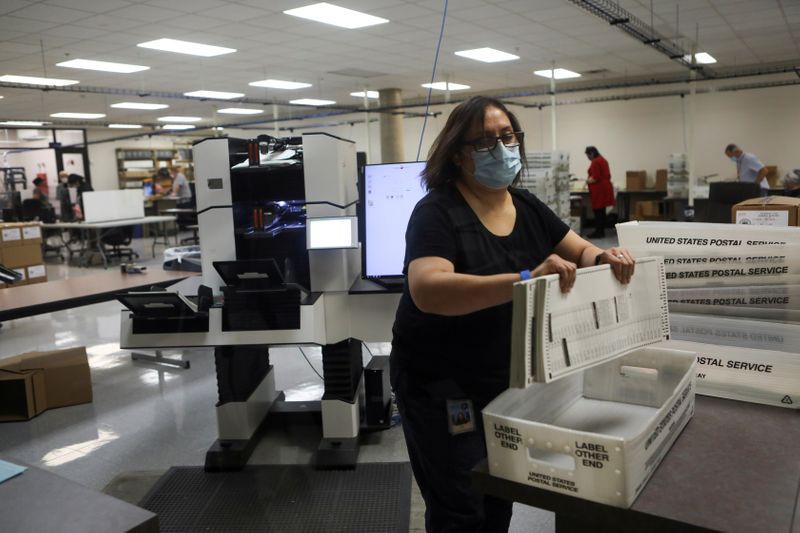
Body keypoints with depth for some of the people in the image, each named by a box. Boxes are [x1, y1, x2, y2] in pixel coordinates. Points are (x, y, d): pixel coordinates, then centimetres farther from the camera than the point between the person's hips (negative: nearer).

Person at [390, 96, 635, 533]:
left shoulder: (528, 208, 1)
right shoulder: (437, 212, -20)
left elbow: (581, 252, 7)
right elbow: (428, 291, -37)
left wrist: (605, 259, -17)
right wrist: (526, 279, -46)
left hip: (506, 377, 6)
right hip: (440, 384, -6)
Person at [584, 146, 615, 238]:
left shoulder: (595, 162, -14)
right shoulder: (602, 159, 17)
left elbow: (595, 178, -19)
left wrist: (588, 181, -2)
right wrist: (590, 179, 19)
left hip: (599, 190, -10)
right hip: (604, 188, 10)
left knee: (598, 211, -7)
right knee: (601, 211, 11)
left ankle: (598, 232, -5)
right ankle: (601, 231, 15)